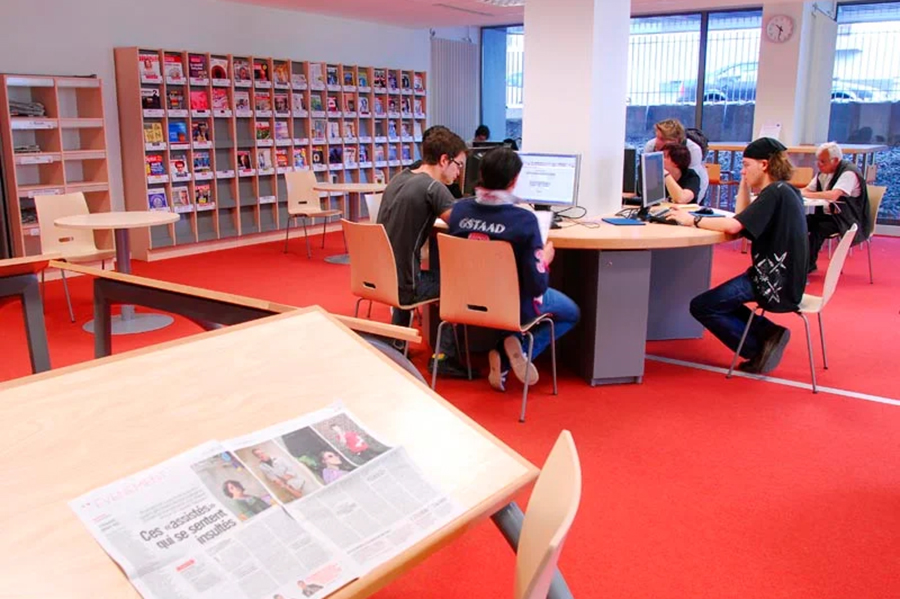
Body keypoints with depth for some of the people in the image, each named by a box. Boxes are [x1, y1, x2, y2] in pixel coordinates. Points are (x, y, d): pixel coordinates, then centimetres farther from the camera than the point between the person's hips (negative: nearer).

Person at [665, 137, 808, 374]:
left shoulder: (775, 193, -17)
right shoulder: (785, 191, 13)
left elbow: (733, 225, -26)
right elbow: (742, 219, 18)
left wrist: (692, 220, -15)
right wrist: (745, 184, 12)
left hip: (776, 284, -10)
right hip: (785, 281, 10)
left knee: (700, 306, -7)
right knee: (720, 299, 25)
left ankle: (759, 346, 0)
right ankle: (768, 334, 10)